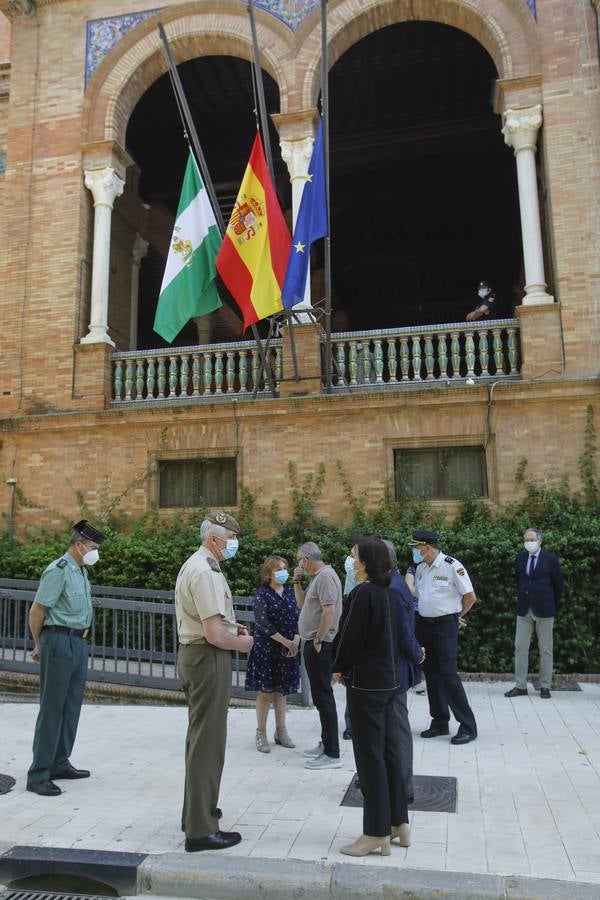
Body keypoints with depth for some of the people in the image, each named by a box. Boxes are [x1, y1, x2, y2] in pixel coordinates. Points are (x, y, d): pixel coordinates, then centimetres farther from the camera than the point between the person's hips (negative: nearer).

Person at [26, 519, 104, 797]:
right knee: (52, 709, -3)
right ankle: (38, 774, 5)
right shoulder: (58, 570, -15)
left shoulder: (81, 570, 11)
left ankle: (59, 764, 25)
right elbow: (37, 610, -13)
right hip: (59, 641, -9)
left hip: (78, 643, 9)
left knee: (71, 707, 14)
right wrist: (39, 644, -3)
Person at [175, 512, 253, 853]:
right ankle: (201, 829, 7)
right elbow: (214, 635, -26)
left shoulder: (194, 565, 12)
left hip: (192, 655, 11)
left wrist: (230, 626, 13)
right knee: (208, 741, -3)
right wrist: (242, 642, -8)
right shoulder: (206, 573, -21)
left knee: (199, 735, 22)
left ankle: (197, 810, 38)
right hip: (209, 659, -11)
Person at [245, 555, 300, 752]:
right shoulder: (262, 594, -9)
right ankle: (261, 733, 12)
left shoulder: (290, 593, 7)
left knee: (281, 690, 13)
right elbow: (263, 623, -15)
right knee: (265, 691, 2)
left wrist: (296, 640, -10)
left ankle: (281, 731, 22)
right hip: (266, 649, -5)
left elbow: (298, 618, 6)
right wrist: (285, 641, -17)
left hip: (288, 650, 5)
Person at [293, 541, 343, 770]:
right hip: (313, 643, 10)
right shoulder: (316, 577, 16)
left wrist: (318, 640, -20)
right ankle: (326, 744, 27)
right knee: (320, 695, 16)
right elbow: (302, 604, 22)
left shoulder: (326, 576, -16)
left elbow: (329, 610, -24)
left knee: (323, 696, -6)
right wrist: (296, 581, 12)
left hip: (320, 645, -10)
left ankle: (332, 754, 0)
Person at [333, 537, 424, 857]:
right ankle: (398, 823, 26)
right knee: (389, 749, 16)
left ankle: (377, 833, 11)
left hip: (366, 683, -8)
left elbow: (351, 636, -16)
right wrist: (415, 655, 28)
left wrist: (339, 668, 0)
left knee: (370, 755, 1)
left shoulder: (363, 592, -19)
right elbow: (404, 632, 9)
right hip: (389, 680, 9)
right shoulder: (390, 593, 5)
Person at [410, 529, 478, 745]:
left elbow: (470, 596, -9)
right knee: (431, 674, 12)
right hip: (424, 624, 7)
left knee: (448, 674, -9)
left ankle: (468, 726, 2)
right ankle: (440, 723, 23)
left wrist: (458, 616, 3)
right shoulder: (420, 568, 7)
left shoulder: (452, 566, -15)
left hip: (445, 625, -7)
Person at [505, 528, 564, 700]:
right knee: (520, 647, 3)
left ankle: (545, 687, 14)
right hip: (524, 609, 3)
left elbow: (559, 583, 3)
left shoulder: (550, 559, -5)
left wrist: (553, 605, 9)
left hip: (544, 609, -3)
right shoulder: (520, 558, 5)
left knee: (545, 649, 5)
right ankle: (520, 686, 10)